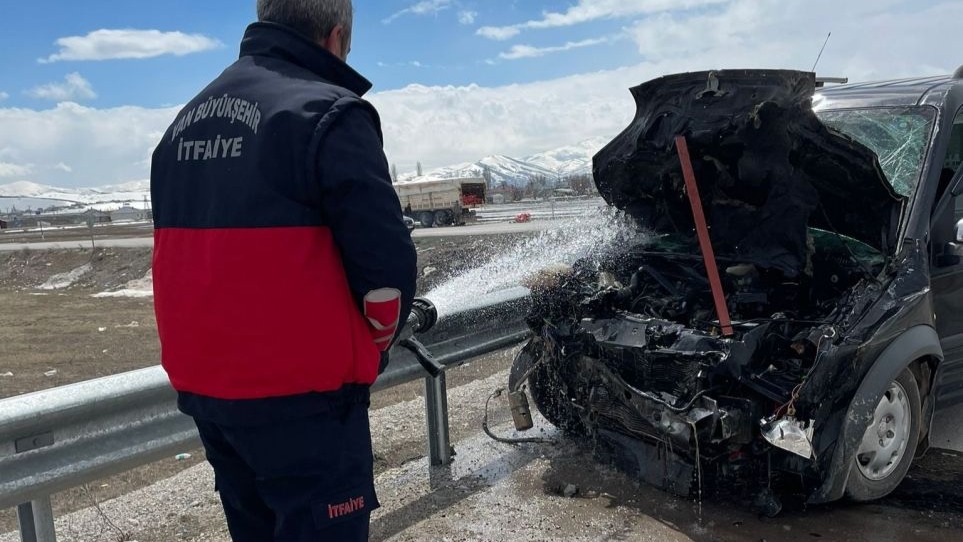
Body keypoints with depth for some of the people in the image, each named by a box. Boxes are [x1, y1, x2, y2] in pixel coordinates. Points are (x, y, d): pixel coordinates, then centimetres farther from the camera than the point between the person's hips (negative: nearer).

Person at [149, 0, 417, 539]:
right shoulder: (328, 114, -14)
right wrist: (373, 344, 1)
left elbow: (185, 256, 16)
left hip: (201, 383, 8)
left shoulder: (186, 122, 11)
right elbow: (386, 263, -18)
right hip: (299, 394, -8)